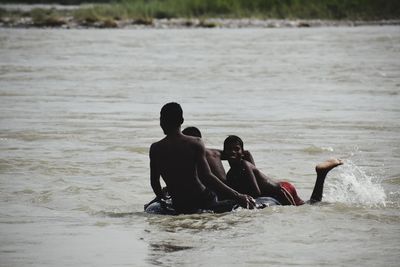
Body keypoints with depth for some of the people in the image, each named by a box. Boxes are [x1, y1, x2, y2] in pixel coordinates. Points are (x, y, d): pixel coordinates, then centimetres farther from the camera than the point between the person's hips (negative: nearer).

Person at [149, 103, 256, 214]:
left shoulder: (156, 149, 0)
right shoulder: (195, 143, -6)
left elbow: (154, 182, 4)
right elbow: (207, 176, -14)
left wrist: (162, 200, 25)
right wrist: (236, 196, -13)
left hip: (179, 208, 2)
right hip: (202, 201, -2)